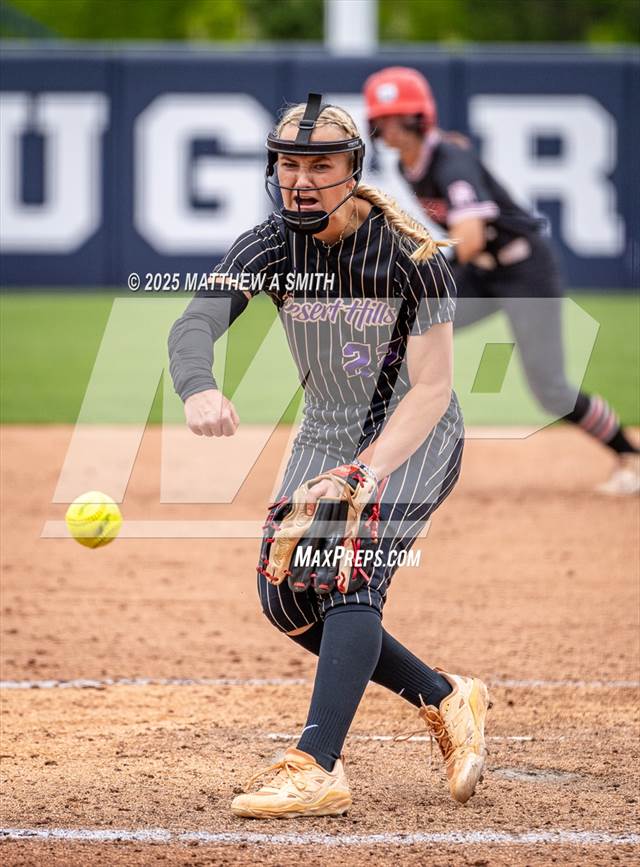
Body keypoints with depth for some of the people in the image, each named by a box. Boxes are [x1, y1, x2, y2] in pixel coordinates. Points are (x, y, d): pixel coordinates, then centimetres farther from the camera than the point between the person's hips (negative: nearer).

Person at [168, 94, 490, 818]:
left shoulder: (408, 253, -22)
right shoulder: (269, 247, -11)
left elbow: (431, 389, -21)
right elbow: (193, 325, -27)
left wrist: (363, 473, -35)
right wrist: (198, 390, -51)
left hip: (413, 436, -6)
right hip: (325, 434, 6)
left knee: (350, 575, -25)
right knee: (287, 594, -2)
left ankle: (316, 770, -34)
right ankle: (444, 700, 16)